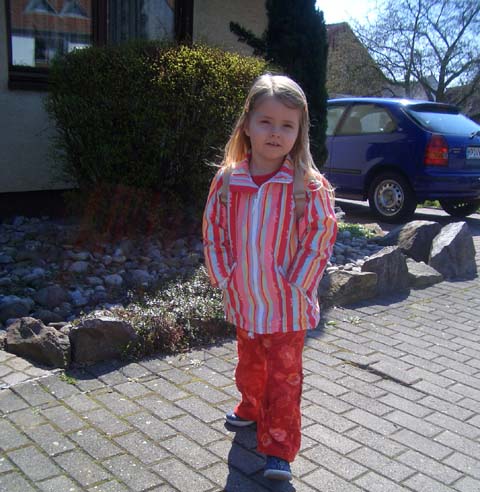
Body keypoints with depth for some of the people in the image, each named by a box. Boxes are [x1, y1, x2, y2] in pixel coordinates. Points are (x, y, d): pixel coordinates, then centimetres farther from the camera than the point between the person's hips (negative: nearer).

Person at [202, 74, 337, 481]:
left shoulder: (309, 185, -14)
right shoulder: (227, 180, -4)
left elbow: (320, 237, -12)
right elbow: (213, 230, 3)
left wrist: (295, 285, -13)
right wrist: (223, 277, -2)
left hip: (287, 303, -4)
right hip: (243, 300, 4)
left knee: (284, 375, 5)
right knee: (250, 362, 26)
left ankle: (279, 448, 18)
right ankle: (251, 407, 51)